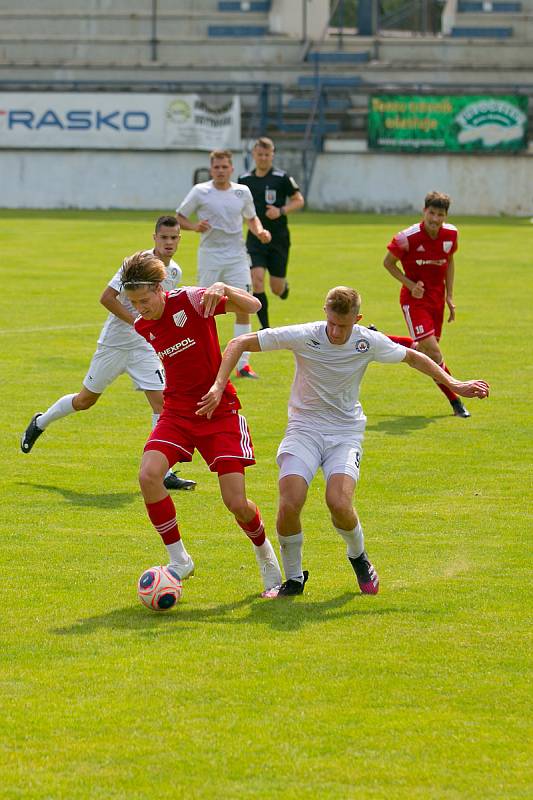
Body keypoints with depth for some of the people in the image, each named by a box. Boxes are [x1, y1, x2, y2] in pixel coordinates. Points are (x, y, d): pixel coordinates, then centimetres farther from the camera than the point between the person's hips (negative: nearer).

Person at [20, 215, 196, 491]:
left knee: (161, 400, -11)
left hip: (145, 347, 5)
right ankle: (40, 423, 37)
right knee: (86, 400, 9)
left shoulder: (174, 272, 5)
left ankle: (164, 472, -9)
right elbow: (107, 297, -20)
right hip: (115, 342, -5)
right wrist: (138, 322, -23)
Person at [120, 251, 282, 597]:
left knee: (237, 503, -9)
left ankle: (266, 557, 24)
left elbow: (252, 306, -21)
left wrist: (224, 290, -38)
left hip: (220, 410, -4)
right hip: (177, 411, 4)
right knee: (149, 474, -23)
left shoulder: (190, 300, -14)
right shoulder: (142, 328, 2)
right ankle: (179, 560, -8)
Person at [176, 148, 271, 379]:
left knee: (244, 307, -7)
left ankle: (242, 364, -4)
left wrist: (259, 231, 0)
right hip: (209, 256, -2)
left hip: (236, 257, 2)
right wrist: (195, 227, -16)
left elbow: (251, 218, 21)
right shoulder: (200, 192, -3)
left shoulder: (242, 192, 5)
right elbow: (179, 217, 4)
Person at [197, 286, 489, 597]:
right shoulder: (303, 336, -15)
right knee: (289, 504, -22)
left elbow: (414, 357, 11)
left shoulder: (369, 342, -9)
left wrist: (454, 384, 7)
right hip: (304, 428, 0)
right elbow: (239, 344, -10)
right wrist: (218, 387, -19)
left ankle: (358, 556, 10)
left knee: (339, 504, -24)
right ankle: (293, 578, 3)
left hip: (346, 432, 0)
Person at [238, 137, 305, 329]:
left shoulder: (282, 178, -6)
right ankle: (265, 327, -8)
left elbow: (299, 201, -1)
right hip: (255, 239, 2)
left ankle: (285, 285, 41)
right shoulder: (245, 179, 4)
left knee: (277, 289, 1)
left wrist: (281, 211, -16)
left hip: (278, 239, -2)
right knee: (256, 279, -16)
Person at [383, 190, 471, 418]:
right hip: (415, 298, -6)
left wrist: (449, 296, 9)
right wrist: (410, 285, -16)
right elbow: (388, 262, -6)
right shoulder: (408, 237, -20)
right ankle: (455, 402, -5)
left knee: (427, 350, 13)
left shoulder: (450, 233, -5)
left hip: (437, 296, 6)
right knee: (433, 352, -15)